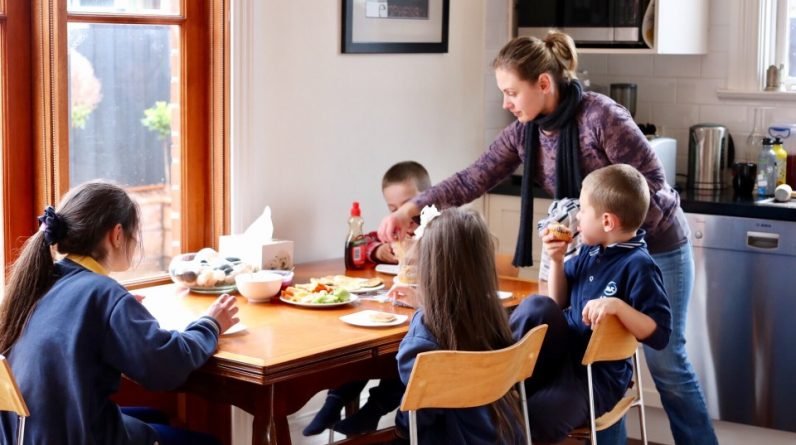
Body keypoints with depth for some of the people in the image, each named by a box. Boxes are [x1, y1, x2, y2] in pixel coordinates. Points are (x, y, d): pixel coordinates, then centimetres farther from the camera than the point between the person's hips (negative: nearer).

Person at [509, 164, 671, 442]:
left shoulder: (638, 266, -17)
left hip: (598, 375, -7)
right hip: (565, 353, 7)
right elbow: (559, 303, 19)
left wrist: (618, 306, -35)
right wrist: (557, 260, 4)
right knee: (538, 307, -23)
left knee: (532, 420, -30)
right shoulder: (591, 251, 7)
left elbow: (660, 335, -21)